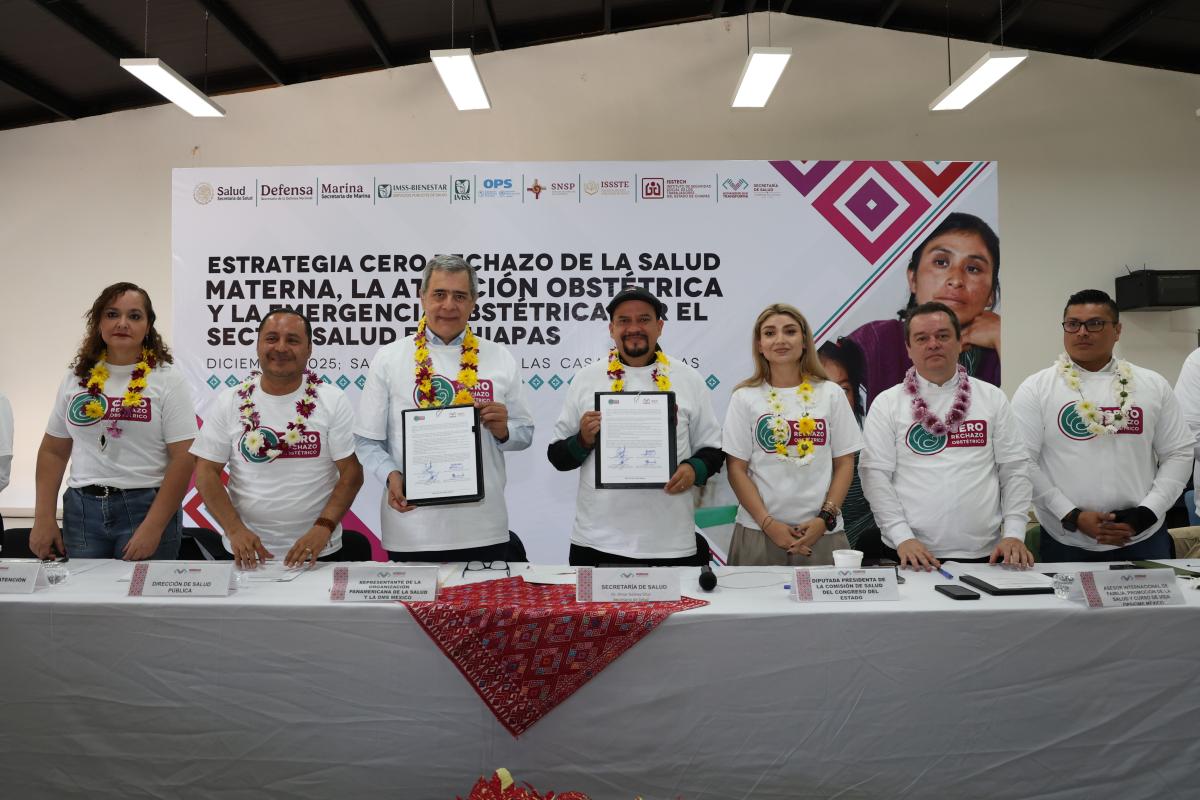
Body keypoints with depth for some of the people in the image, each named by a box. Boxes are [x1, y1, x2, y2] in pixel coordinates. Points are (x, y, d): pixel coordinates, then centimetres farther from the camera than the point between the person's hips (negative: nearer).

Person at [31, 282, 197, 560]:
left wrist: (154, 527, -16)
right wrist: (43, 518, 4)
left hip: (146, 506, -3)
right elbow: (53, 451, 12)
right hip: (81, 509, 4)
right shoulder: (76, 378, 8)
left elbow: (183, 459, -10)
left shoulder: (167, 379, -4)